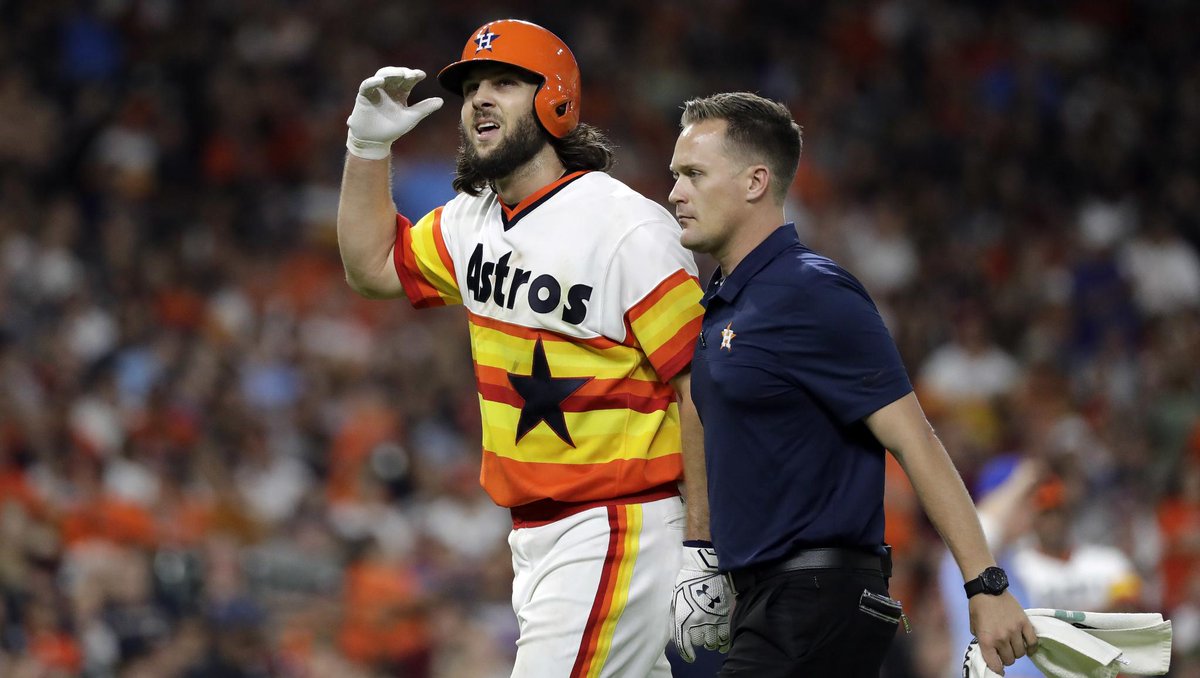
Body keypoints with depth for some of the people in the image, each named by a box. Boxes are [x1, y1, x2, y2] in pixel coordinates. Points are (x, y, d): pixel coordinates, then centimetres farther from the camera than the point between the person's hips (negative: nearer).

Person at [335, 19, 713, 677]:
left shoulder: (629, 230, -15)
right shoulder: (472, 222, 10)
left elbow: (702, 388, -16)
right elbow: (373, 265, 27)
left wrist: (702, 554, -19)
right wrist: (368, 143, 12)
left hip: (617, 529, -8)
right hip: (533, 536, 8)